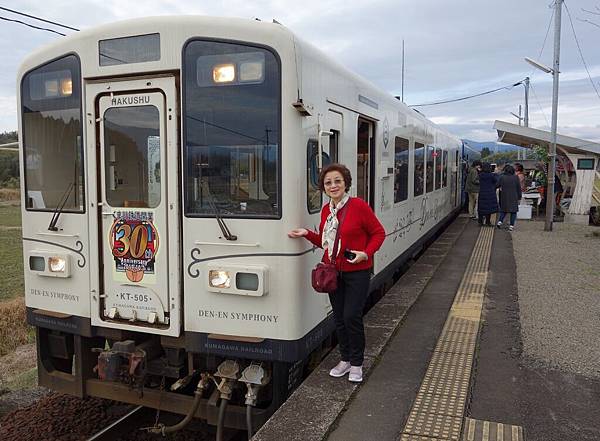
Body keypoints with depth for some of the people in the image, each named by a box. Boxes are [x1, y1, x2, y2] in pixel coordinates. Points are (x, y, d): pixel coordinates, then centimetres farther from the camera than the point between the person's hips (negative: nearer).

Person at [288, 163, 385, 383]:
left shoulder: (359, 206, -13)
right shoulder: (326, 210, 5)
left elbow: (378, 233, -6)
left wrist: (366, 253, -19)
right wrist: (307, 234, -1)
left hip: (357, 272, -6)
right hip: (333, 272, 6)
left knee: (351, 317, -6)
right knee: (339, 317, 12)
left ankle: (356, 364, 15)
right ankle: (345, 359, 29)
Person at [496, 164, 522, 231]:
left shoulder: (502, 177, -6)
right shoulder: (515, 177, -6)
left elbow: (497, 185, -1)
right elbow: (519, 188, -1)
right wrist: (519, 196, 7)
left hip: (504, 197, 1)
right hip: (513, 197, -1)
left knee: (504, 210, 17)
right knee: (513, 211, 7)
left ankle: (500, 221, 0)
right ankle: (511, 225, 4)